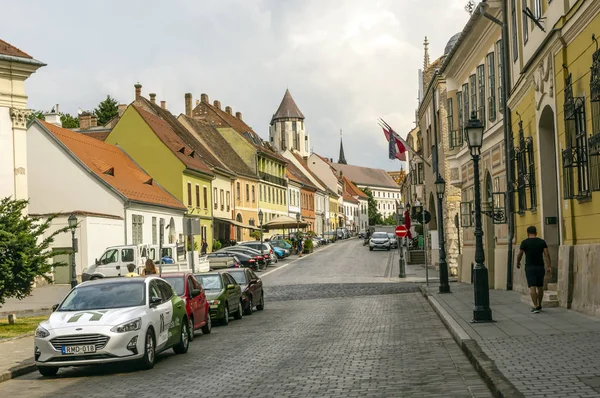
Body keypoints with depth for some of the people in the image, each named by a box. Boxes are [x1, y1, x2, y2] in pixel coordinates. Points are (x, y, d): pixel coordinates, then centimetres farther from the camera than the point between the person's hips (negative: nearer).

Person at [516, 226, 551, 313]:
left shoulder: (525, 242, -4)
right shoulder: (542, 241, 3)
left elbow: (520, 254, 1)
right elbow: (546, 254, -5)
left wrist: (518, 263, 19)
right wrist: (549, 266, -8)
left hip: (530, 267, -4)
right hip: (540, 267, 4)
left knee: (532, 287, -8)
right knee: (540, 286, 17)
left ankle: (536, 307, -17)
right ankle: (539, 305, 28)